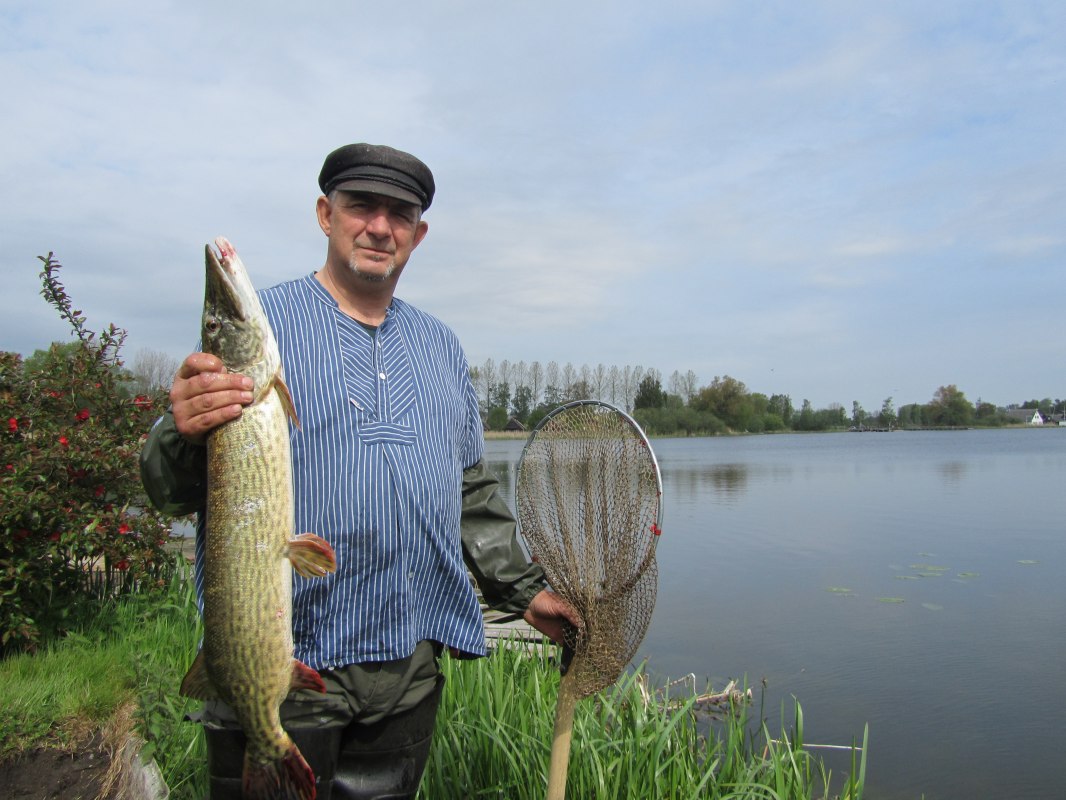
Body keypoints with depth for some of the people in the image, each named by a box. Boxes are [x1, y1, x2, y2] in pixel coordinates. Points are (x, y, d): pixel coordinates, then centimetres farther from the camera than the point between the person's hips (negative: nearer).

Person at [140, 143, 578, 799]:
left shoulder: (441, 346, 12)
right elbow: (173, 493, -9)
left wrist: (525, 591, 14)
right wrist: (184, 435, -30)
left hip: (411, 665, 5)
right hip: (283, 666, -4)